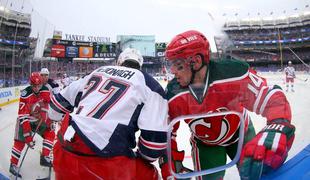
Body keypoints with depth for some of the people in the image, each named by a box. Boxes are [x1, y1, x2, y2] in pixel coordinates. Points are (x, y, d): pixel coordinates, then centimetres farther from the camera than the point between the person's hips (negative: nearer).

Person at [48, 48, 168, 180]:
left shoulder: (98, 71, 17)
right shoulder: (149, 85, 2)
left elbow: (60, 101, 24)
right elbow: (155, 138, -6)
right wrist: (143, 157, 14)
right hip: (102, 163, -5)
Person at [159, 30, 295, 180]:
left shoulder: (233, 75, -35)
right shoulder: (173, 96, -25)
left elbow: (272, 98, -31)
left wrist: (277, 129, -50)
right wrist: (171, 164, -17)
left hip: (240, 133, 0)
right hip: (205, 144, 1)